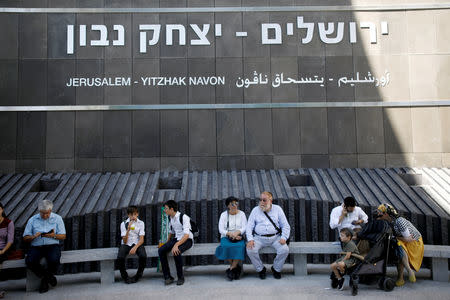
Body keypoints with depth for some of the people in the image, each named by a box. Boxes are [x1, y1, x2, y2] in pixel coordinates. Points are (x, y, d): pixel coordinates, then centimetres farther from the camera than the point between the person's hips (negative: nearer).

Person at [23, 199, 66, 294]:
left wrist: (54, 235, -16)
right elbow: (25, 238, 8)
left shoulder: (57, 218, 8)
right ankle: (49, 276, -5)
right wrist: (34, 236, -14)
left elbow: (63, 236, 6)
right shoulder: (32, 220, 10)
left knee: (54, 260, -33)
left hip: (52, 246, -1)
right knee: (29, 261, -31)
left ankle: (45, 279, 1)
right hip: (36, 247, 1)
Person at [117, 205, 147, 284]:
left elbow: (141, 239, -6)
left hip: (137, 244, 0)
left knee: (143, 256, -31)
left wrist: (135, 247, -24)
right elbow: (124, 241, -9)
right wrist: (128, 230, -23)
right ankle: (125, 277, -6)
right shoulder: (124, 224, -3)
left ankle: (138, 276, -6)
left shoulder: (141, 223, 0)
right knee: (120, 257, -31)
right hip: (126, 244, 0)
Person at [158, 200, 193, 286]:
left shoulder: (184, 217, -20)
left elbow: (186, 235, -28)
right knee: (161, 250, -17)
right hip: (176, 239, 7)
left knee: (176, 252, -35)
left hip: (186, 240, -7)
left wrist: (176, 245, -37)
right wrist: (167, 243, 13)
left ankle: (180, 277, -15)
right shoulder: (170, 218, 5)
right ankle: (167, 277, -10)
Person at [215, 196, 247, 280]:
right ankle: (236, 267, -14)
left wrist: (237, 232, -22)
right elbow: (221, 229, -3)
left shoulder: (241, 214, 8)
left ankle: (232, 268, -22)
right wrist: (230, 234, -19)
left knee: (240, 246, -33)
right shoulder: (224, 215, 6)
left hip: (239, 237, 0)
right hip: (226, 237, 0)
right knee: (226, 246, -33)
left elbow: (245, 228, -2)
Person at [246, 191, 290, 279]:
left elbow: (285, 226, 8)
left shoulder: (277, 209, 8)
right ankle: (260, 269, 0)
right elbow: (249, 226, 4)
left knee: (285, 250, -26)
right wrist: (250, 239, -12)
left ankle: (276, 269, 2)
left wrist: (284, 238, -9)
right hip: (259, 238, 0)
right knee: (250, 250, -27)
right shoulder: (255, 210, 8)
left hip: (275, 237, 0)